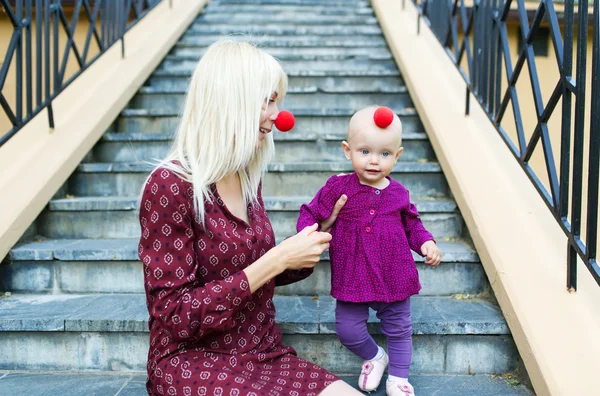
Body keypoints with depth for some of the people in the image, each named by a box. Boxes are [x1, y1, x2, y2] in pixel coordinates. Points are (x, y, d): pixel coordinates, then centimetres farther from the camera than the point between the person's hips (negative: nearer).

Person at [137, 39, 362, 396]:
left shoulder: (248, 179, 7)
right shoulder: (170, 186, -15)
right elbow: (176, 317, -18)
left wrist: (319, 235, 5)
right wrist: (276, 259, -21)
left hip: (265, 354, 6)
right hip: (193, 364, -6)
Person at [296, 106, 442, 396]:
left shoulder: (398, 194, -1)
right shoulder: (337, 187, -9)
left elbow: (412, 224, 13)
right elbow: (311, 214, -4)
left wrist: (425, 243, -4)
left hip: (394, 277, 1)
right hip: (352, 279, -1)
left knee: (399, 329, 14)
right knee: (348, 331, 4)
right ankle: (374, 357, 37)